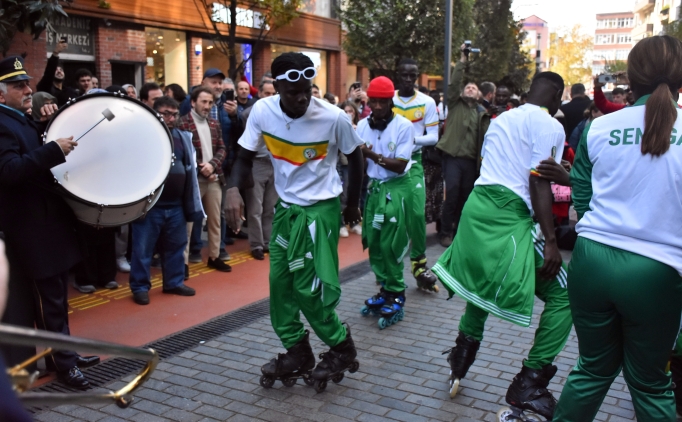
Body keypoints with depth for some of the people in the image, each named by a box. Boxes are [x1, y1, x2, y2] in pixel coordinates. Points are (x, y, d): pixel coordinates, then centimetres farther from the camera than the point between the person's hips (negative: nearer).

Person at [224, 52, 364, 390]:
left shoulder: (333, 117, -21)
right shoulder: (262, 112, -13)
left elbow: (355, 158, -3)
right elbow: (245, 158, -4)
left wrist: (353, 205, 6)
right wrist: (234, 189, -26)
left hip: (321, 208, -5)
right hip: (285, 207, 5)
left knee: (308, 287, -4)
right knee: (280, 281, 8)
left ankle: (341, 347, 18)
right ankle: (296, 352, 23)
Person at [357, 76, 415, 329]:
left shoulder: (404, 126, -13)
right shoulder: (362, 125, 1)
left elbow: (400, 166, -16)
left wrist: (373, 155, -25)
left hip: (396, 189, -5)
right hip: (373, 187, 5)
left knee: (390, 245, -4)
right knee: (373, 242, 9)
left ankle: (396, 297, 9)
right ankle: (385, 291, 23)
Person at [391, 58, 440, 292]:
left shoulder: (427, 102, -2)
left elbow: (433, 137, -5)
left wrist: (412, 139, -21)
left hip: (413, 162, -1)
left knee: (417, 213, -9)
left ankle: (419, 262, 6)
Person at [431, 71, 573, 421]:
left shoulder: (501, 119, 21)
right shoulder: (550, 126, -3)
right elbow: (539, 183, -13)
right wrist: (550, 241, -15)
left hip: (477, 206, 9)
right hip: (509, 216, -8)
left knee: (482, 283, 28)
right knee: (562, 294, 0)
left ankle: (461, 357, 34)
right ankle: (529, 384, 0)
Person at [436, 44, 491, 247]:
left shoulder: (483, 113, 14)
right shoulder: (455, 104, 9)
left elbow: (486, 137, 8)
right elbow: (454, 83, -5)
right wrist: (462, 60, -7)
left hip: (471, 160, 3)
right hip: (453, 156, -3)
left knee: (465, 196, 7)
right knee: (452, 194, -12)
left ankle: (459, 231, 21)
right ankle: (445, 232, 0)